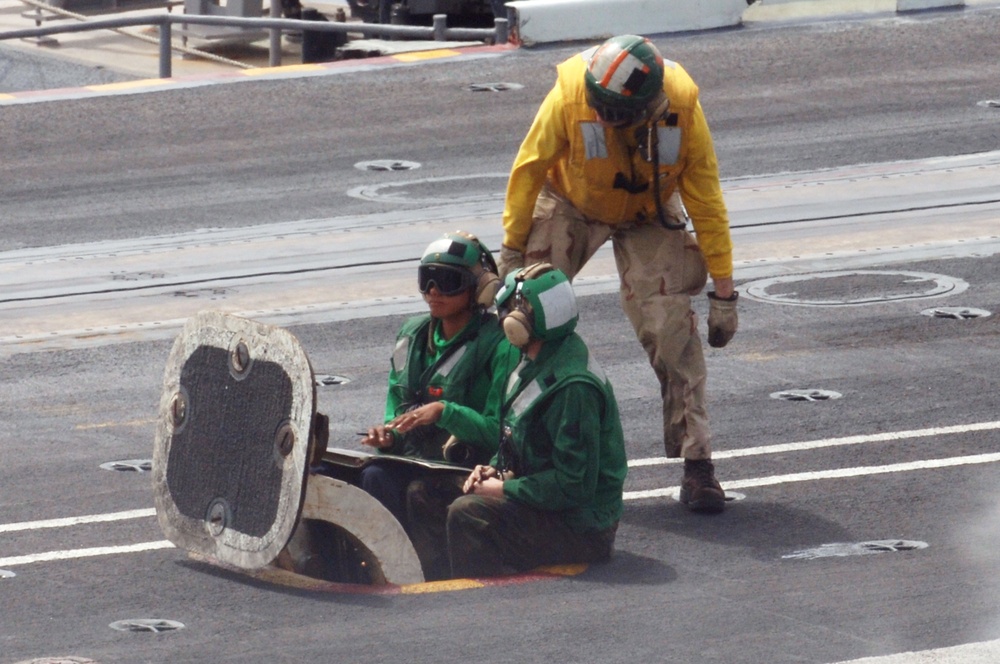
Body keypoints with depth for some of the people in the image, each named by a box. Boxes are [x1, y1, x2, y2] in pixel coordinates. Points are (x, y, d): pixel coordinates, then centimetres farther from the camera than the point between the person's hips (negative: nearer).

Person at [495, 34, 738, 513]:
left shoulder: (683, 112, -30)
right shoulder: (569, 96, -33)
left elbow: (706, 203, -19)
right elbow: (528, 170, -17)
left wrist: (723, 291, -15)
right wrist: (512, 249, -12)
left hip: (649, 219, 0)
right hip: (570, 206, 1)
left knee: (670, 330, -13)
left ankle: (697, 461, -8)